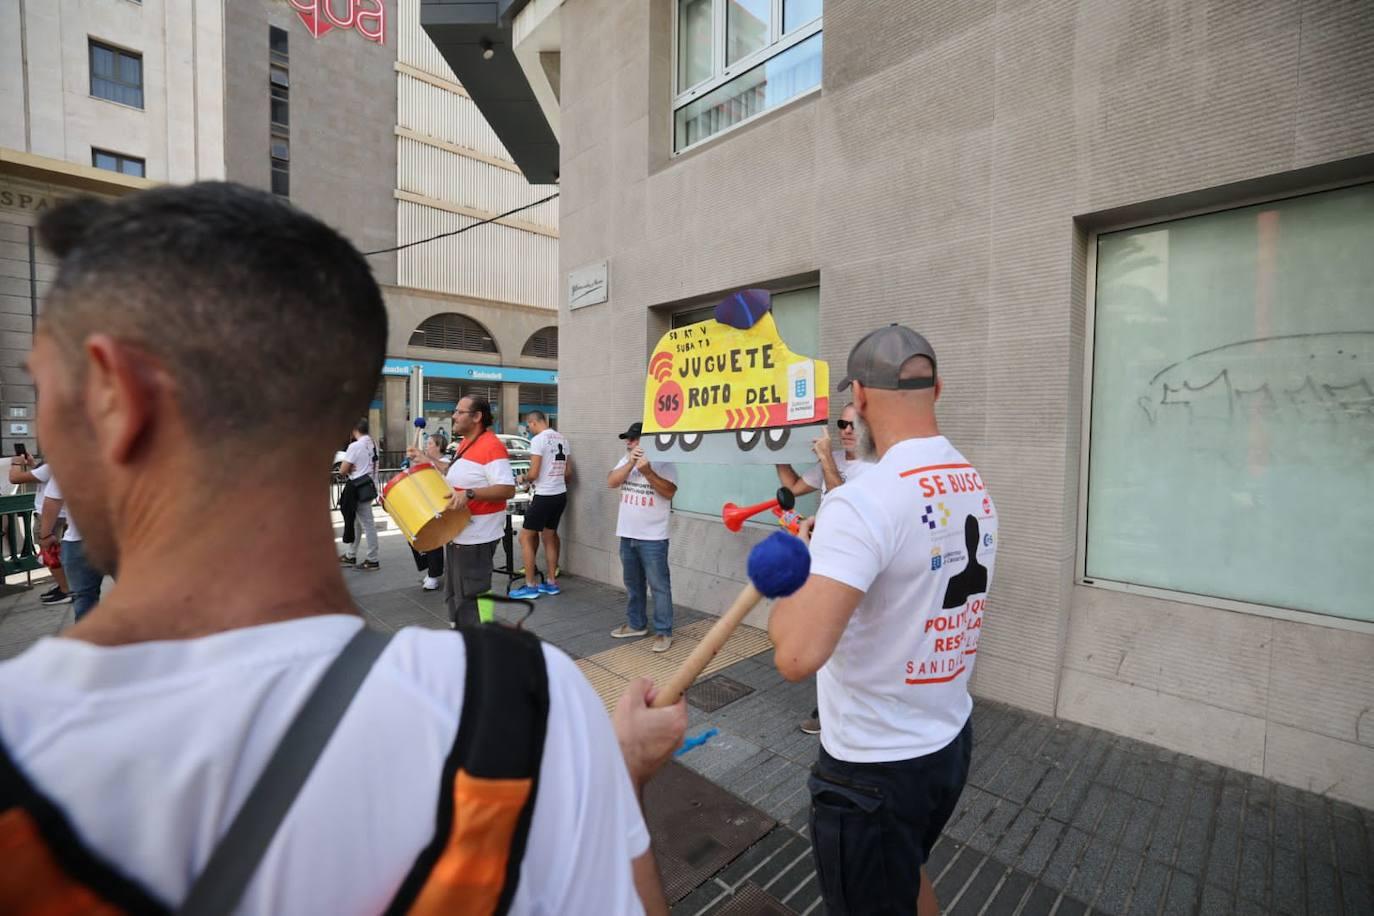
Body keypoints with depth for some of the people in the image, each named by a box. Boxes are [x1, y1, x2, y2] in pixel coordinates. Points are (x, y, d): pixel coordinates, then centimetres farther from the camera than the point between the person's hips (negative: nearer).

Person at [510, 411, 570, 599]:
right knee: (549, 537, 18)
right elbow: (568, 472, 14)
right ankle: (551, 582, 23)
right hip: (561, 495, 8)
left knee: (525, 538, 3)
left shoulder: (538, 440, -13)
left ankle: (530, 586, 6)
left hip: (544, 497, -8)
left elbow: (534, 474, -15)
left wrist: (523, 478, 5)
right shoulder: (562, 439, 10)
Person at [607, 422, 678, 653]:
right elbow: (611, 482, -5)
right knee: (632, 584, 18)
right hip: (627, 535, 7)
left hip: (653, 538, -6)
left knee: (659, 586, 0)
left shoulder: (663, 463, -10)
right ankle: (636, 624, 33)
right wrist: (631, 463, -15)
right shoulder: (626, 461, 8)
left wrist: (647, 471, -28)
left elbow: (669, 492, -20)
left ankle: (663, 632, 10)